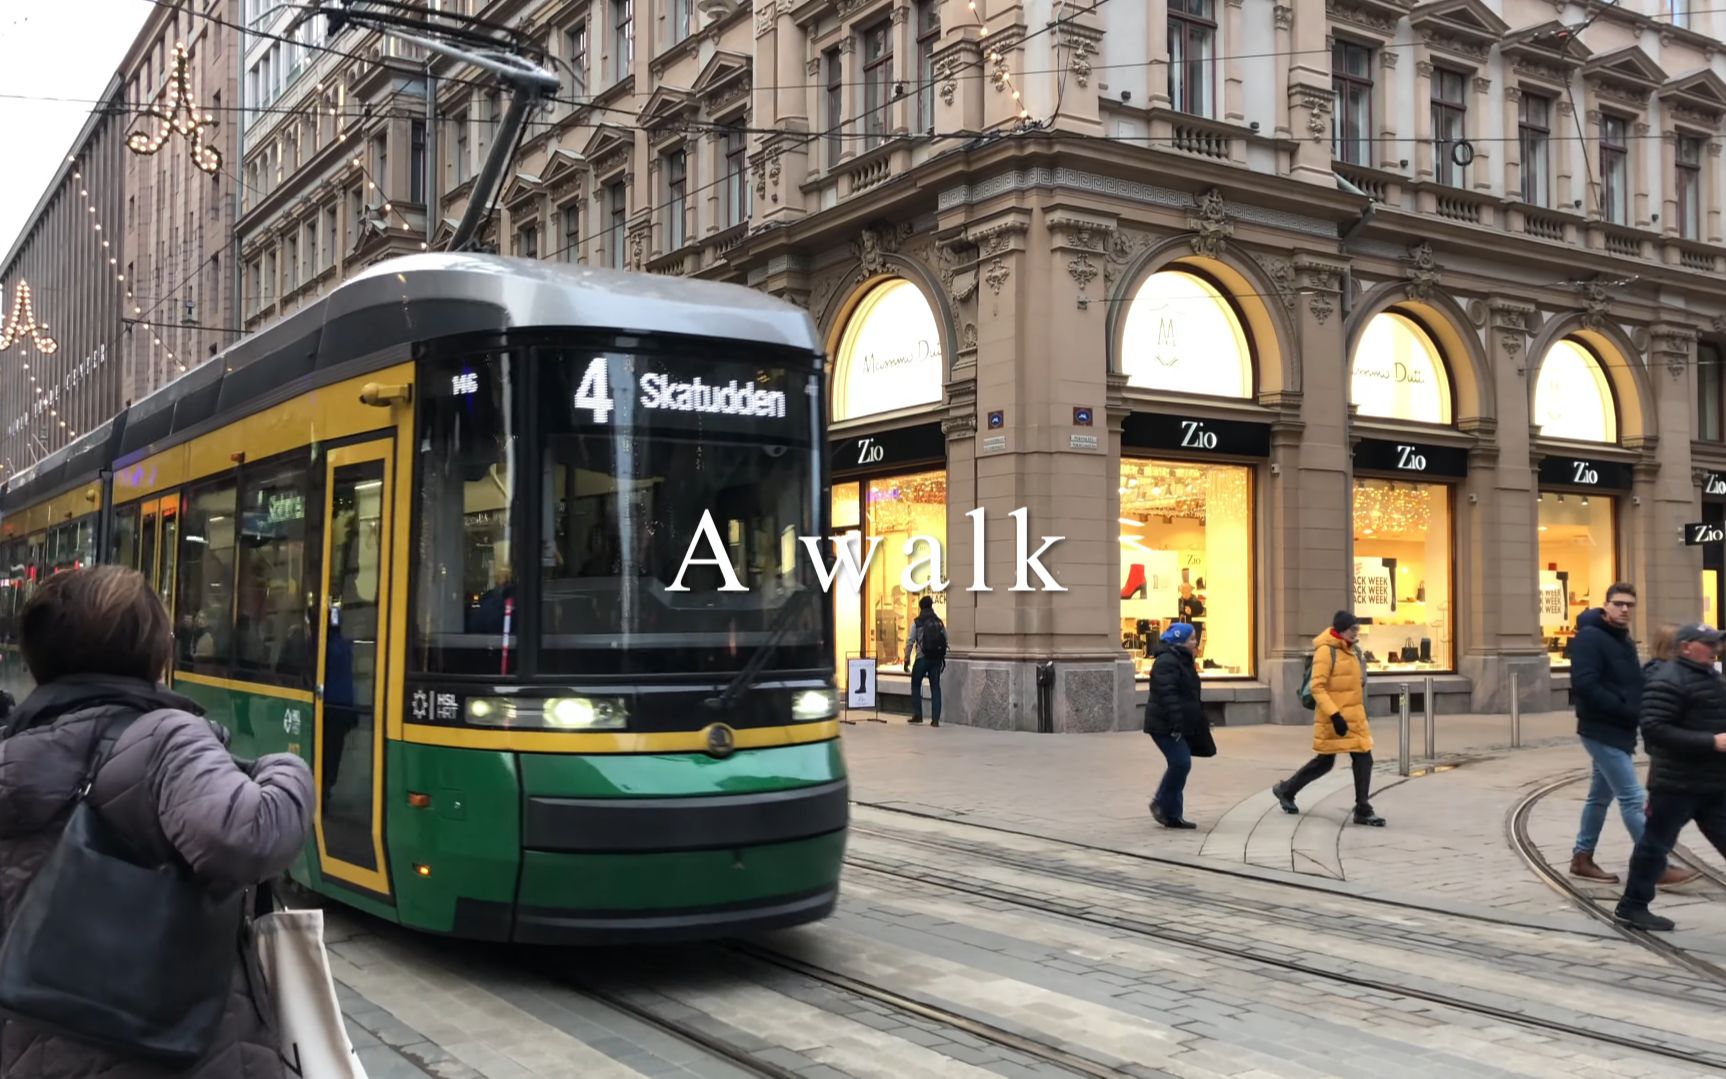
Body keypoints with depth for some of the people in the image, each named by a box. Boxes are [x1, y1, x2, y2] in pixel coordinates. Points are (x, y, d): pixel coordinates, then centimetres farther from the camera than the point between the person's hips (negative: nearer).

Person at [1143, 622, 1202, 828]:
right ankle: (1161, 804, 2)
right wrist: (1176, 724, -28)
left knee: (1179, 765, 9)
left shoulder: (1182, 660, 17)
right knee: (1181, 763, -15)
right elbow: (1168, 695, -24)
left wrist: (1199, 720, 24)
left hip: (1179, 726, 11)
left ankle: (1173, 815, 14)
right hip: (1165, 726, -11)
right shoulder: (1167, 662, -16)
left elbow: (1189, 695, 25)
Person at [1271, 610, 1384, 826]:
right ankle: (1286, 790, 21)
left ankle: (1363, 810, 10)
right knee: (1324, 762, 2)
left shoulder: (1352, 650, 11)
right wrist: (1334, 715, -26)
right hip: (1333, 718, -8)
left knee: (1364, 759, 1)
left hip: (1354, 717, 8)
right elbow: (1317, 687, -20)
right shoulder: (1326, 651, -15)